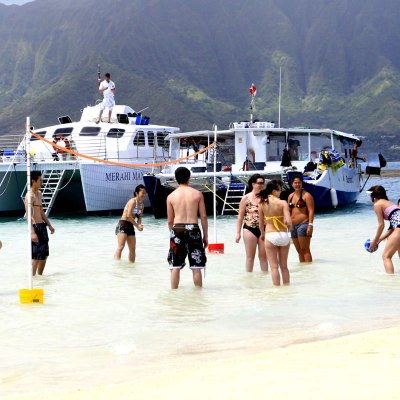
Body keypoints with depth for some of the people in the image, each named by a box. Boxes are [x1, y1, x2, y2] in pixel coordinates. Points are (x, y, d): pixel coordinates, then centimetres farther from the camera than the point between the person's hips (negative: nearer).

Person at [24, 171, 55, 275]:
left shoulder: (39, 194, 14)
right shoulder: (29, 196, -15)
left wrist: (49, 225, 22)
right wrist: (32, 232, -27)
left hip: (42, 226, 9)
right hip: (35, 227, -9)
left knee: (44, 254, 14)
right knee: (36, 255, -8)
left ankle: (39, 275, 25)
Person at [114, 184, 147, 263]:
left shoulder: (142, 204, 10)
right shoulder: (132, 201, -15)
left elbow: (139, 217, 12)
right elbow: (128, 216, -22)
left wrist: (139, 225, -9)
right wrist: (137, 225, -17)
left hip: (130, 226, 9)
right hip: (123, 224, -9)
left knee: (133, 248, 11)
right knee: (120, 246, -17)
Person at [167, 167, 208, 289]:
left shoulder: (171, 196, 3)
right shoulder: (197, 194, 2)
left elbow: (170, 220, 6)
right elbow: (203, 217, 2)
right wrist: (205, 235, 9)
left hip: (177, 229, 1)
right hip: (193, 229, 0)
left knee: (175, 266, 8)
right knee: (196, 267, 6)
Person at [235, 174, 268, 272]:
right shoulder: (246, 198, -2)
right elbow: (241, 216, 1)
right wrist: (238, 233, -2)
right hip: (250, 229, -1)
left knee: (263, 255, 7)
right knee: (250, 256, 7)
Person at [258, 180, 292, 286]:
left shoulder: (262, 203, -1)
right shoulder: (283, 203, -8)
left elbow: (261, 224, 5)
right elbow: (288, 221, -16)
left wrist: (262, 234, 25)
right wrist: (289, 227, 8)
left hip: (270, 236, 0)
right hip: (283, 235, 0)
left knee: (274, 267, 6)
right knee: (284, 266, 15)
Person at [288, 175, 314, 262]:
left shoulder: (306, 195, -6)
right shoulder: (290, 196, 14)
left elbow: (311, 211, -12)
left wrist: (310, 225, -20)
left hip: (303, 224, -7)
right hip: (293, 225, 7)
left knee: (305, 250, -9)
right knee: (299, 251, 11)